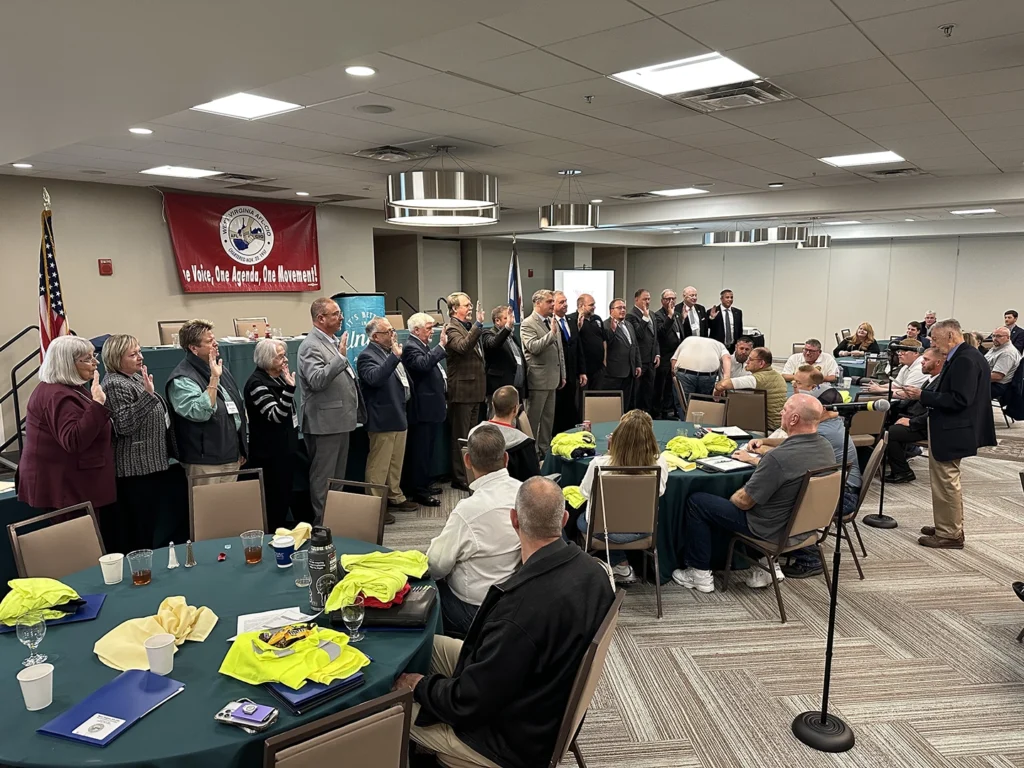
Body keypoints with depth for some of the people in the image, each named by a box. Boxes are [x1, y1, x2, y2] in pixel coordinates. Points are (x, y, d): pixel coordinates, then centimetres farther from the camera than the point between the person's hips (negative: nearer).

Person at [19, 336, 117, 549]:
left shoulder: (67, 388, 14)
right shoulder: (58, 396, -21)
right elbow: (73, 441, -32)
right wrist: (97, 405, -35)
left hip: (71, 484, 11)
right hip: (63, 488, -11)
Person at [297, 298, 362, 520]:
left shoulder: (334, 341, 14)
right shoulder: (311, 346, -15)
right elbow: (316, 380, -28)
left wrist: (355, 411, 21)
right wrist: (340, 357, -31)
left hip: (341, 419, 9)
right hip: (325, 422, -9)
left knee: (338, 475, 17)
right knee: (323, 477, 0)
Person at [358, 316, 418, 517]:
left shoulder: (390, 352, 14)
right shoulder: (367, 356, -13)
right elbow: (375, 378, -33)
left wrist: (408, 396, 17)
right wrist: (395, 357, -35)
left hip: (399, 417, 9)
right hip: (383, 421, -9)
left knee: (396, 463, 18)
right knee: (378, 465, -3)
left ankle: (395, 497, 30)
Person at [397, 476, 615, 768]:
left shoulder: (523, 607, -38)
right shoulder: (592, 568, -12)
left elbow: (467, 703, -26)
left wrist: (419, 685, -7)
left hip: (515, 742, -7)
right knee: (428, 644, 16)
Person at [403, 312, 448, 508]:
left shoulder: (423, 346, 18)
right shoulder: (410, 347, -14)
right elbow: (423, 364, -33)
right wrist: (441, 346, -29)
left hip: (432, 407, 10)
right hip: (422, 410, -10)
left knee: (427, 449, 17)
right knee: (420, 450, -5)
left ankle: (424, 485, 27)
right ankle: (418, 491, 1)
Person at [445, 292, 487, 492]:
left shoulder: (470, 327, 14)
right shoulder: (452, 328, -13)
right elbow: (463, 346, -34)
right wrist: (478, 324, -35)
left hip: (475, 388, 9)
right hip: (461, 389, -9)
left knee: (472, 435, 17)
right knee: (461, 437, -1)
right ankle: (459, 479, 8)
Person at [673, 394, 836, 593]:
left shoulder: (780, 457, -33)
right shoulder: (826, 447, -8)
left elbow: (744, 501, -22)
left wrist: (730, 499, -1)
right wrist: (759, 462, 14)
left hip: (772, 529, -8)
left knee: (696, 502, 3)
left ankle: (700, 573, 12)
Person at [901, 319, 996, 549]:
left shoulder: (966, 360, -21)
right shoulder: (962, 356, 10)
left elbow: (959, 400, -26)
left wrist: (923, 395, -23)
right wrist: (922, 394, 2)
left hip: (950, 431, -10)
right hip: (947, 428, 10)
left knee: (947, 482, 0)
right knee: (945, 481, 19)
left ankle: (950, 535, 10)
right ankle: (948, 527, 31)